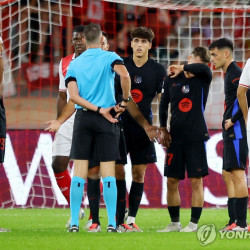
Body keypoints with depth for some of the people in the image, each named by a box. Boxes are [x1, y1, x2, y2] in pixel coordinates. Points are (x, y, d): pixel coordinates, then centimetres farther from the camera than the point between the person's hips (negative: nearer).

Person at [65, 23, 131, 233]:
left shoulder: (74, 64, 8)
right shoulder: (109, 58, -1)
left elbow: (74, 95, -5)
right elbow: (125, 75, -22)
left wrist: (99, 110, -6)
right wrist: (125, 100, -8)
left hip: (83, 118, 2)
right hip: (106, 121, -2)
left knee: (79, 173, 3)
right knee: (108, 173, 0)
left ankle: (74, 222, 1)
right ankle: (112, 223, -3)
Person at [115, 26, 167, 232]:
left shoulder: (158, 70, 3)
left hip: (143, 127, 0)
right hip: (120, 123, 0)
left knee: (139, 173, 2)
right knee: (118, 171, -4)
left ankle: (131, 219, 8)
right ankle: (119, 220, -1)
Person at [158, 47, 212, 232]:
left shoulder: (203, 79, -1)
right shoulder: (171, 79, 6)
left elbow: (204, 68, -26)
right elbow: (164, 104, 15)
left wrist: (183, 69, -12)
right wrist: (163, 129, 8)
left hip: (196, 137, -3)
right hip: (175, 137, 3)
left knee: (196, 181, -3)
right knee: (172, 181, 4)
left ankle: (194, 223, 3)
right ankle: (175, 223, 15)